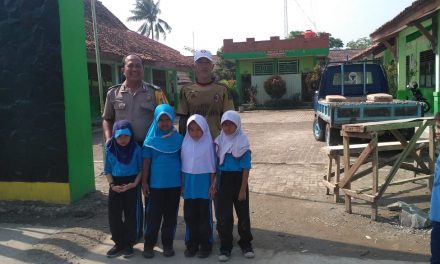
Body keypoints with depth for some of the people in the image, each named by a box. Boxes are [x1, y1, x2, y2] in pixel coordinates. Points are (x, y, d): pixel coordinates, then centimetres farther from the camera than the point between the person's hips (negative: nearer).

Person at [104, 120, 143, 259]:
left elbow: (141, 169, -2)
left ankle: (129, 244, 20)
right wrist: (112, 185, -10)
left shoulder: (136, 149, -10)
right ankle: (119, 243, 21)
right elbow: (107, 170, 3)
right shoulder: (110, 150, -4)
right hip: (116, 185, 2)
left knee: (130, 215, 5)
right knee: (114, 215, 5)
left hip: (131, 184, -2)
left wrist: (135, 184, -14)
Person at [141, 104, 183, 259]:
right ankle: (148, 245, 20)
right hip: (155, 184, -1)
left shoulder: (178, 139, -1)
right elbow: (146, 162, -1)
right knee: (153, 216, 5)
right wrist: (144, 182, -2)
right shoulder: (151, 140, -3)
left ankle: (168, 244, 25)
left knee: (171, 215, 11)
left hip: (174, 184, 1)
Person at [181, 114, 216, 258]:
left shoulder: (208, 144, -7)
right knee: (189, 215, 9)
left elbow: (212, 166, -3)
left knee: (204, 215, 5)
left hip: (204, 182, -3)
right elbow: (182, 165, 6)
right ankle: (191, 244, 22)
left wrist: (212, 184, -4)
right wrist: (182, 184, 6)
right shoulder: (185, 144, 1)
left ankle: (205, 245, 17)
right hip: (189, 182, 3)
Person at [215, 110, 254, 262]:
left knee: (243, 214, 10)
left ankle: (246, 244, 26)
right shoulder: (219, 141, 3)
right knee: (224, 215, 6)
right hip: (223, 180, 3)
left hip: (238, 180, -3)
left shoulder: (242, 143, -9)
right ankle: (225, 247, 17)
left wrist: (243, 189, -12)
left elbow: (246, 168, -10)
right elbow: (216, 163, 10)